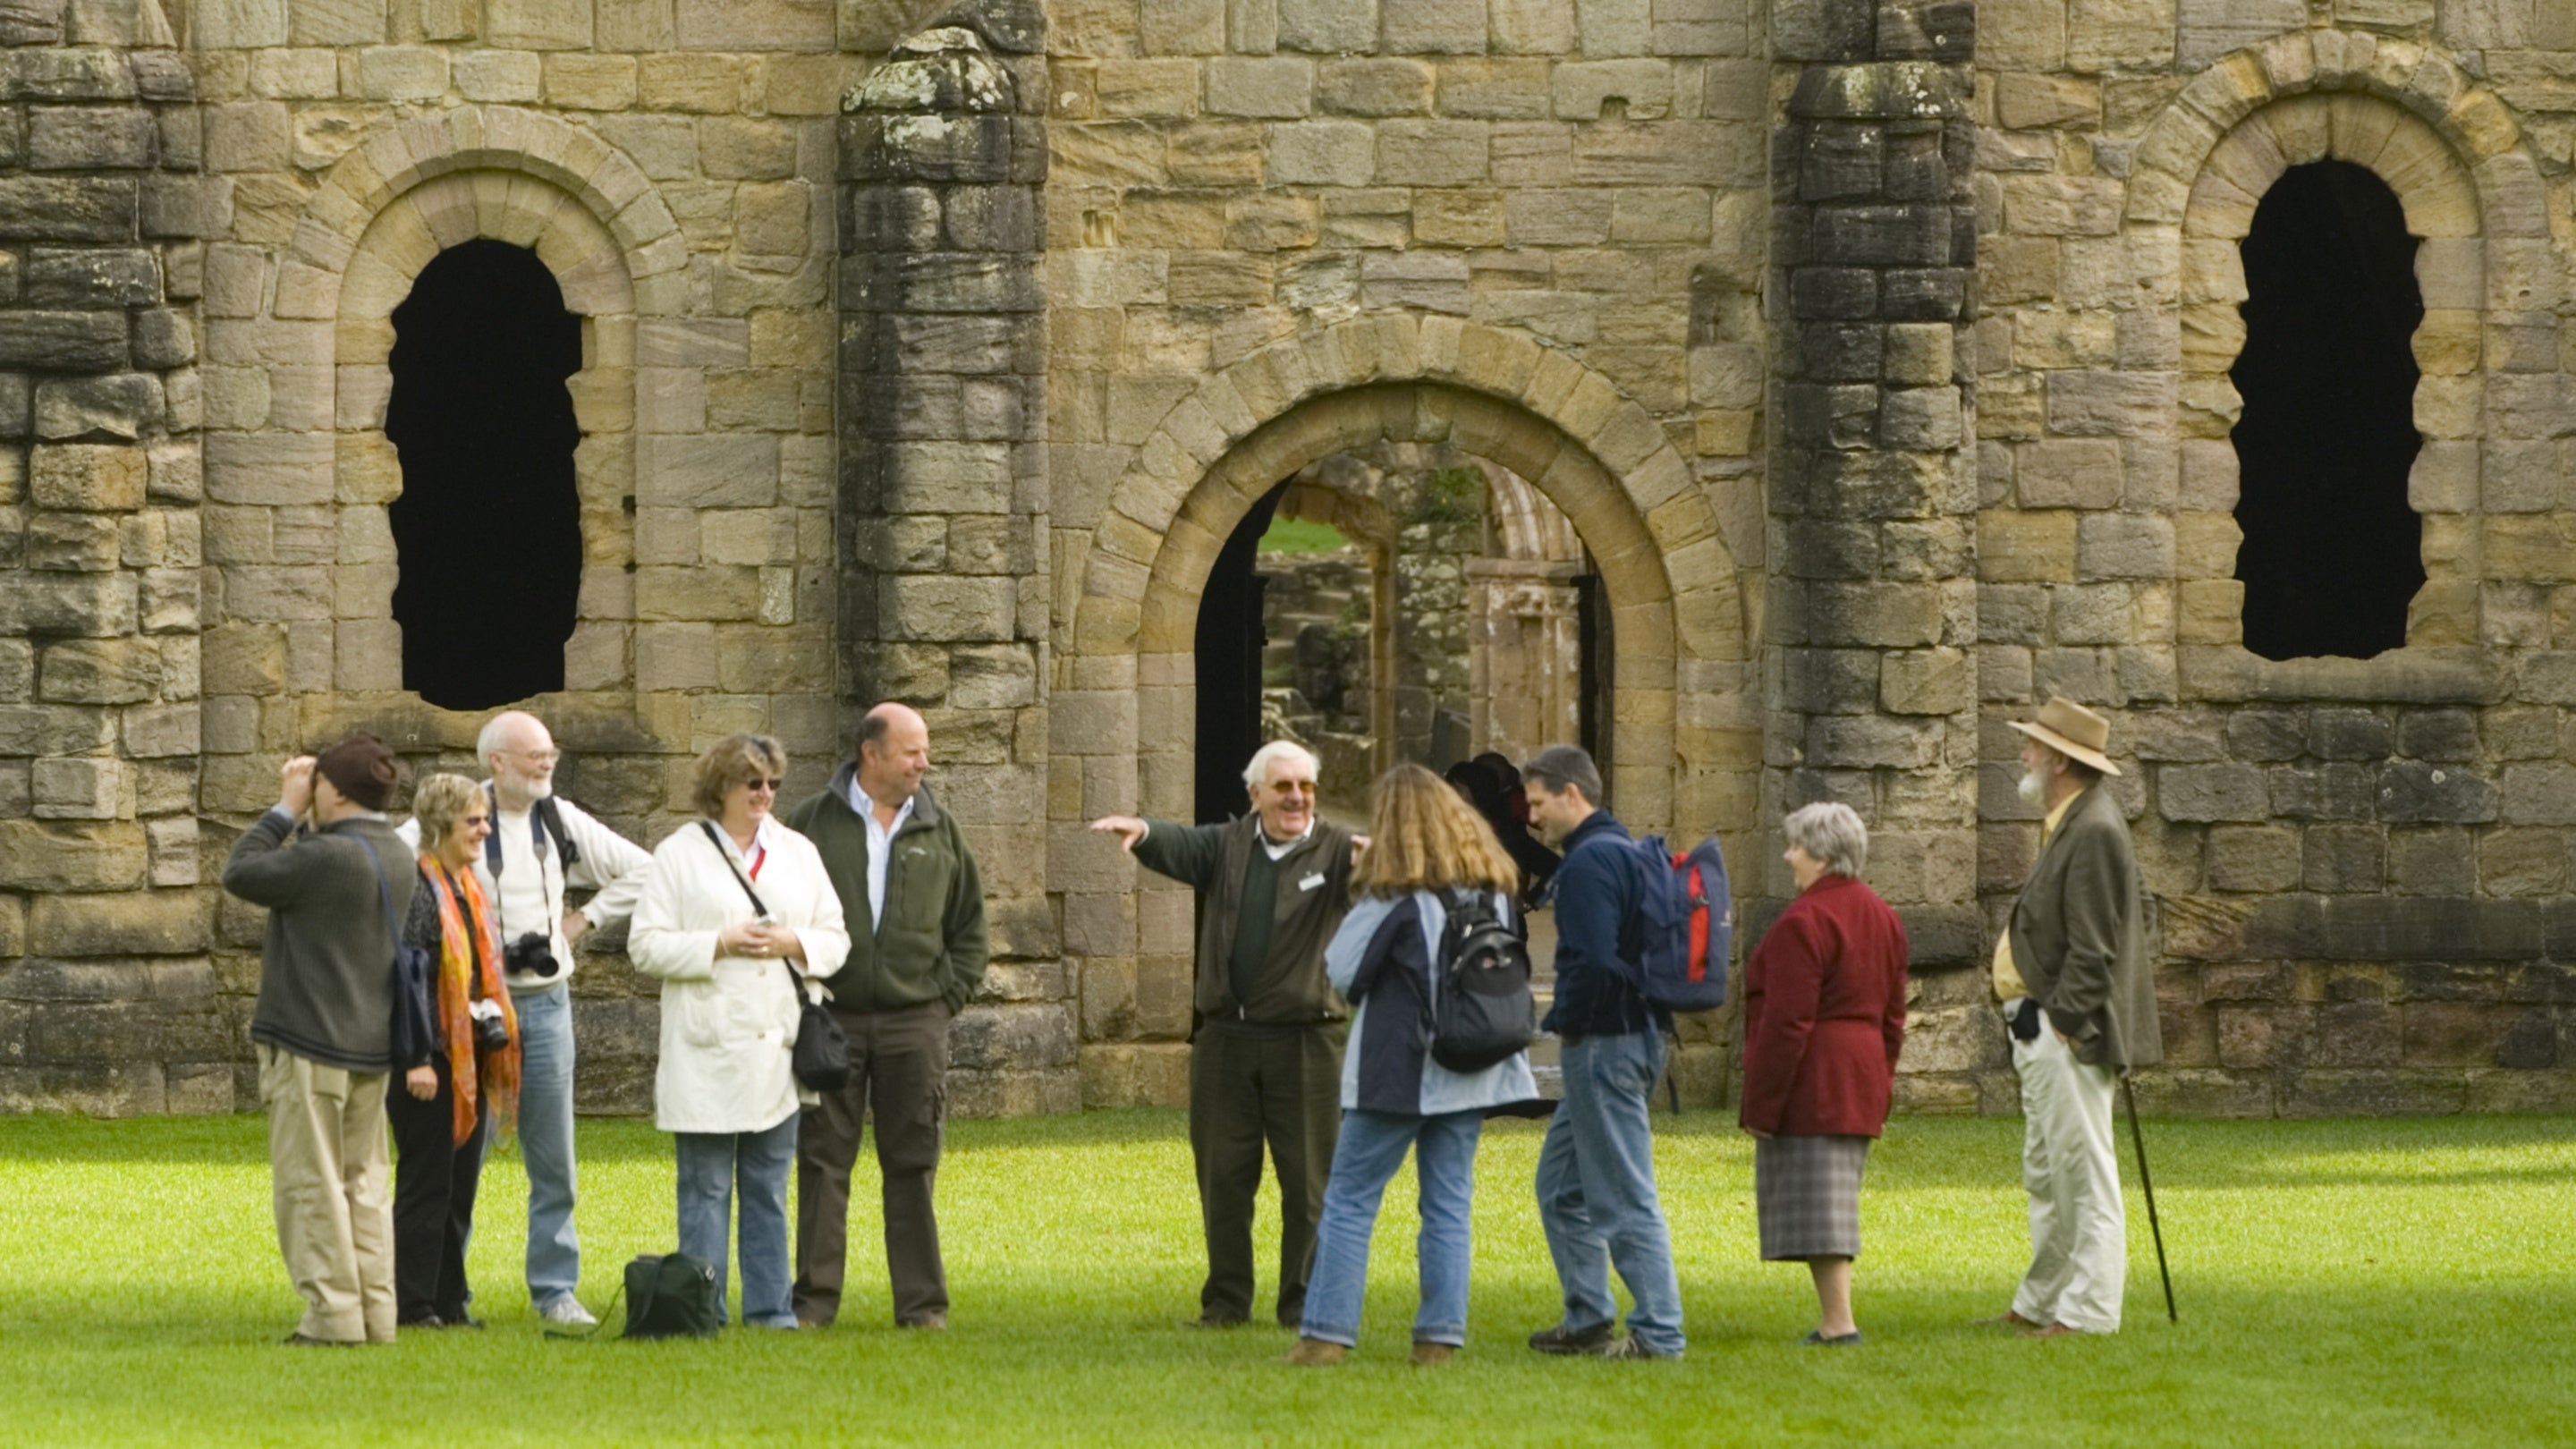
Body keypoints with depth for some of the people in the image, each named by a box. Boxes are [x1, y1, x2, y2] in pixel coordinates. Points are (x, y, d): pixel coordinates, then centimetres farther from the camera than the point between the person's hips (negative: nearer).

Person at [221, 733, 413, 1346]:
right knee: (362, 1182, 13)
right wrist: (301, 817, 11)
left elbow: (242, 875, -11)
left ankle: (334, 1314, -5)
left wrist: (285, 810, -3)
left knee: (310, 1182, -2)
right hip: (373, 1043, 8)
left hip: (312, 1045, -8)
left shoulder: (330, 855, -19)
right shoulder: (398, 856, 8)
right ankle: (376, 1313, 12)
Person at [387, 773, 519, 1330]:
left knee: (461, 1183, 11)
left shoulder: (471, 888, 14)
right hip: (432, 1057, -9)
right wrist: (416, 1061, -21)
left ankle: (451, 1300, 17)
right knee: (425, 1181, -3)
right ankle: (414, 1303, 3)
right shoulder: (416, 889, -14)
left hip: (472, 1054, 9)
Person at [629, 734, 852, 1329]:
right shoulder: (679, 855, 1)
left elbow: (836, 939, 14)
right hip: (708, 1051, -4)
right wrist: (721, 944, -13)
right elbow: (647, 945, -3)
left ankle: (769, 1305, 12)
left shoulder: (799, 852, 14)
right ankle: (703, 1309, 2)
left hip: (779, 1046, 4)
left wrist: (794, 944, -7)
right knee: (706, 1187, -2)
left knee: (769, 1186, 8)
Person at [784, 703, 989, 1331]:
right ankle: (815, 1298, 6)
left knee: (912, 1164, 4)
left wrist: (950, 996, 5)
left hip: (914, 1022, 1)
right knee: (823, 1161, 1)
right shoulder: (812, 822, 2)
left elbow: (969, 926, 15)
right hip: (830, 1020, -1)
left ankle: (923, 1302, 7)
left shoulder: (940, 832, 9)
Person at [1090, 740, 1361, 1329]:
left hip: (1304, 1039, -3)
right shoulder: (1228, 846, 9)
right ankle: (1226, 1299, 15)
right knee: (1223, 1176, 7)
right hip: (1226, 1034, 3)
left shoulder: (1333, 850, 0)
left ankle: (1304, 1301, 8)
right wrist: (1142, 832, -33)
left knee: (1307, 1178, 0)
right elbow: (1182, 846, -9)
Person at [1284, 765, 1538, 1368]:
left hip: (1398, 1069, -5)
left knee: (1350, 1200, 2)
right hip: (1470, 1072, 5)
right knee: (1449, 1206, 9)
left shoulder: (1396, 895, -12)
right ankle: (1441, 1335, 5)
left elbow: (1341, 971, -9)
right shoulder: (1496, 889, 5)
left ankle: (1326, 1333, -1)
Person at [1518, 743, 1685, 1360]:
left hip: (1604, 1044, -11)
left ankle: (1659, 1331, -4)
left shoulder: (1590, 861, -16)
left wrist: (1563, 1023, -11)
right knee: (1561, 1184, 18)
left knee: (1625, 1198, -6)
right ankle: (1587, 1319, 22)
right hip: (1636, 1033, 11)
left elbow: (1592, 962, -24)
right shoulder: (1623, 851, 16)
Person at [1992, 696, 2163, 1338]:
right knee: (2045, 1176, 16)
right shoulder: (2069, 824, 17)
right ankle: (2040, 1304, 24)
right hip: (2041, 1028, 11)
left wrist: (2064, 1021, -21)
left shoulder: (2095, 832, -16)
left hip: (2069, 1034, -11)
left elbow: (2093, 947, -20)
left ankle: (2089, 1310, -7)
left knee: (2084, 1172, -8)